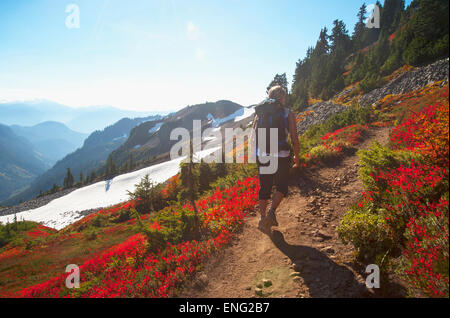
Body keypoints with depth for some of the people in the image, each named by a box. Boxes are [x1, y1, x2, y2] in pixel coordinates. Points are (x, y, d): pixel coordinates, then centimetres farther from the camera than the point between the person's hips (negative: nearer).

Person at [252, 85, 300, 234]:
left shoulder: (259, 113, 9)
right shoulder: (288, 114, 0)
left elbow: (253, 136, 7)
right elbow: (294, 139, -4)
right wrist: (296, 157, 10)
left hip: (262, 157, 3)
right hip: (281, 157, -3)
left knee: (264, 188, 16)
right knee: (281, 186, 17)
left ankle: (262, 218, 14)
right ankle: (271, 212, -2)